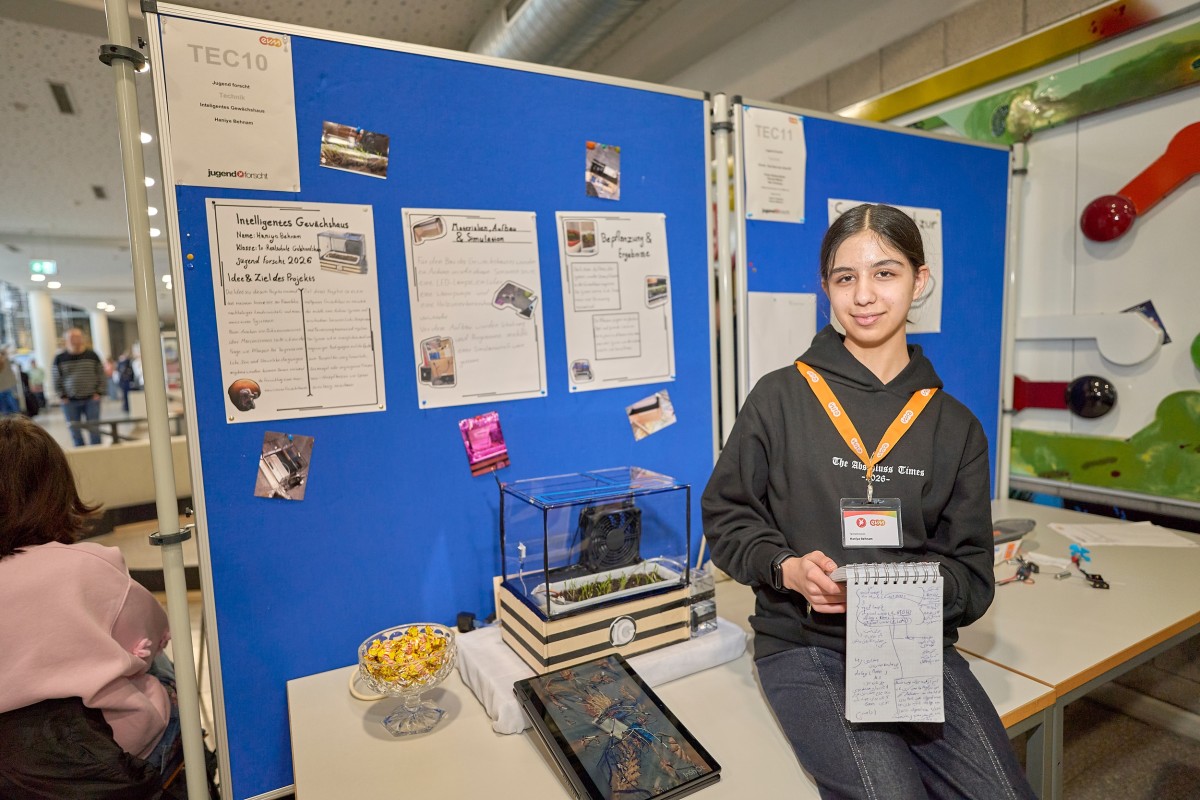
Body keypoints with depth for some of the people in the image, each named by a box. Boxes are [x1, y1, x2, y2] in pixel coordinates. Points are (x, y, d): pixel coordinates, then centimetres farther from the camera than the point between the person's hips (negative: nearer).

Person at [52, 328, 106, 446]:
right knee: (75, 432, 4)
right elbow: (57, 380, 7)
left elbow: (101, 375, 5)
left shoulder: (92, 355, 3)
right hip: (70, 401, 1)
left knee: (94, 430, -1)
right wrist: (63, 396, -2)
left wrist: (99, 393, -3)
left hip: (91, 400, -1)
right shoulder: (60, 358, 3)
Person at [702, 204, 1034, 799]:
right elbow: (726, 517, 2)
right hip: (804, 643, -3)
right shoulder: (781, 398, -3)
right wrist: (787, 567, -17)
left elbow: (971, 576, 5)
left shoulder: (955, 427, 6)